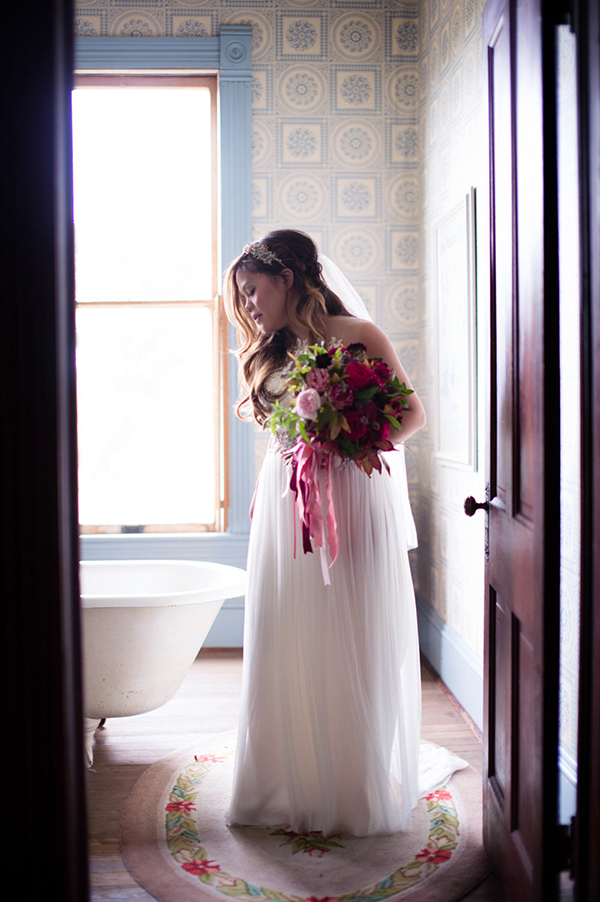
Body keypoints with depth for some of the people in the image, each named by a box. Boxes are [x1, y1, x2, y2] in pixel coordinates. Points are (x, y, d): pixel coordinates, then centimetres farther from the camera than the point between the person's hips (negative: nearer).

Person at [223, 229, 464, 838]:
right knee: (286, 648, 5)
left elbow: (412, 413, -2)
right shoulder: (271, 353, 16)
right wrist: (260, 496, 7)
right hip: (283, 509, 5)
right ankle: (292, 785, 18)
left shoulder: (356, 335, -1)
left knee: (352, 649, 0)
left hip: (350, 503, -5)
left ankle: (359, 792, 15)